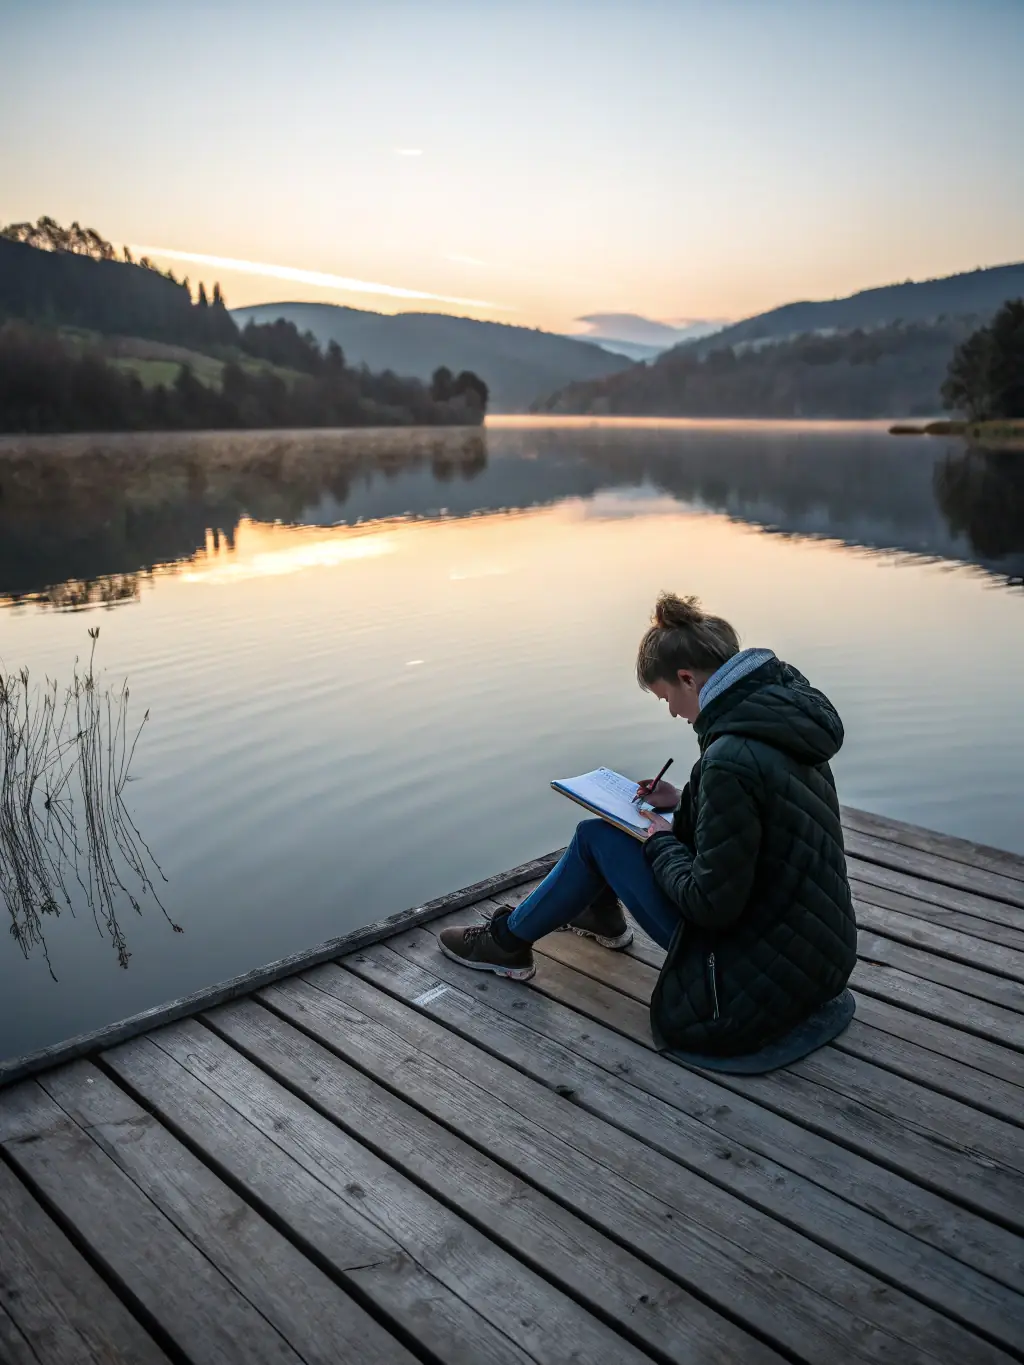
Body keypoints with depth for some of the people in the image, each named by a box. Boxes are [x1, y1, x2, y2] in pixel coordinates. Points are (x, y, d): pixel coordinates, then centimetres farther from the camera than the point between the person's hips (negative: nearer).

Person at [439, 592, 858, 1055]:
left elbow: (711, 903, -23)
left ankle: (508, 942, 22)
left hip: (756, 986, -8)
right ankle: (602, 913, 45)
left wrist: (662, 843, -6)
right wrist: (683, 804, 11)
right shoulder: (786, 715, 0)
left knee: (598, 838, 1)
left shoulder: (731, 759, -28)